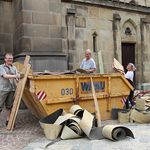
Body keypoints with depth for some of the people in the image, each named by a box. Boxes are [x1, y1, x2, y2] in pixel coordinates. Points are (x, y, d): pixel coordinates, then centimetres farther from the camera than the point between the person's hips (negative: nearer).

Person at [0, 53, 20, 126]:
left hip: (12, 89, 4)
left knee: (9, 106, 11)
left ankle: (8, 120, 21)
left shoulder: (14, 68, 13)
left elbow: (17, 78, 8)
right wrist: (15, 76, -26)